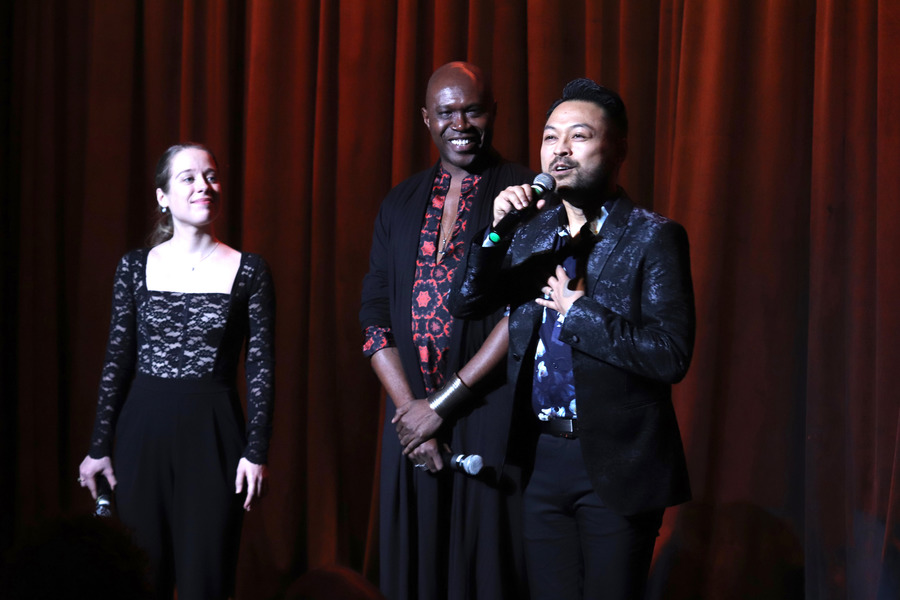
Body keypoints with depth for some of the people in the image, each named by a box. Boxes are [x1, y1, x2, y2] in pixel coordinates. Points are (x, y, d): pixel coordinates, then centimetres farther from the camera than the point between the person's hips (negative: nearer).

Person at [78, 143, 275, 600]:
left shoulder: (248, 272, 0)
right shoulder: (136, 267, 4)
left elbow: (261, 368, 0)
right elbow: (117, 361, 6)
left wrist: (256, 452, -6)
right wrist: (98, 446, 6)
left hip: (213, 434, -1)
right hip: (144, 429, 1)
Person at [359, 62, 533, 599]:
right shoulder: (401, 205, 13)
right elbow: (374, 315, 9)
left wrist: (441, 404, -11)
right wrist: (410, 409, -5)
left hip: (491, 415, -4)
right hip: (411, 415, 4)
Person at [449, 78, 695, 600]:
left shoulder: (653, 238, -7)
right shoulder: (531, 232, 10)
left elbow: (671, 356, -16)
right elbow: (464, 303, 2)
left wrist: (578, 310, -13)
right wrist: (496, 231, -13)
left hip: (615, 462, -5)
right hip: (542, 459, 5)